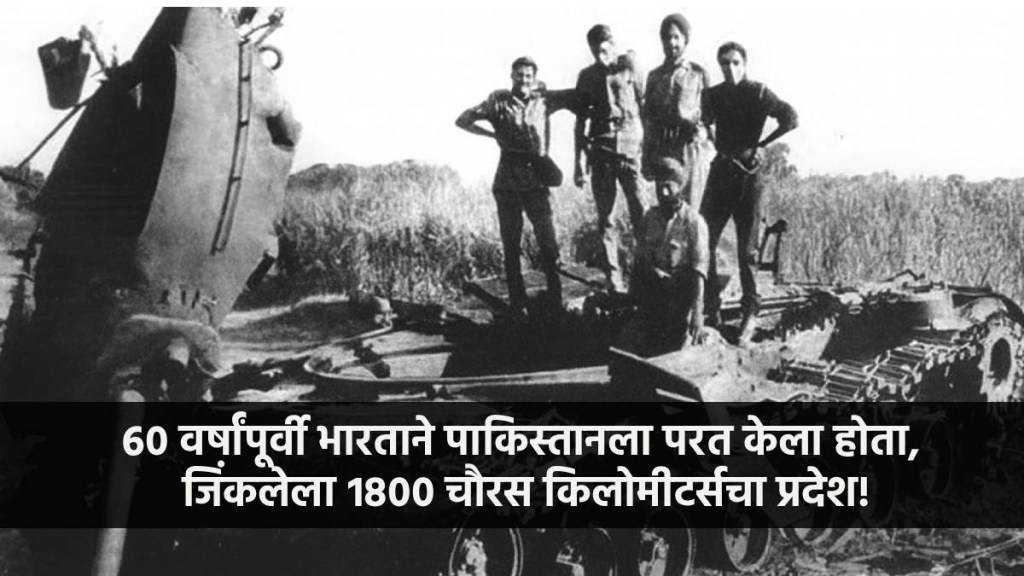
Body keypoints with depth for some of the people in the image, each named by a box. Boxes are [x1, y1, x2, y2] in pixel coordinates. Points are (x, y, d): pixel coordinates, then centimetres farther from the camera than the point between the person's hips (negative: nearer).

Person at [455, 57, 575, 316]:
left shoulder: (544, 99, 7)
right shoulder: (499, 101, 2)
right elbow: (462, 121, 4)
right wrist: (493, 134, 2)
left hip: (536, 180, 0)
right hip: (507, 183, 0)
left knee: (548, 243, -6)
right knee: (511, 246, 4)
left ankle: (555, 302, 0)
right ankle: (517, 304, 10)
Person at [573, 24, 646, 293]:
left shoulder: (628, 67, 4)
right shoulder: (587, 76, 12)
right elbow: (581, 120, 14)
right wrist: (578, 161, 9)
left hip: (630, 148, -3)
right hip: (601, 151, 3)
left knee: (640, 213, -9)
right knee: (605, 218, 0)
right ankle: (614, 282, 3)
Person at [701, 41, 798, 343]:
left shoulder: (758, 93, -4)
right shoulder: (714, 95, 8)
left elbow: (790, 118, -14)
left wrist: (758, 145, -11)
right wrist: (718, 146, 10)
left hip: (749, 174, -4)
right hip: (720, 171, 4)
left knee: (746, 249, -3)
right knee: (704, 241, -2)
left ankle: (750, 313, 4)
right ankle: (710, 309, 6)